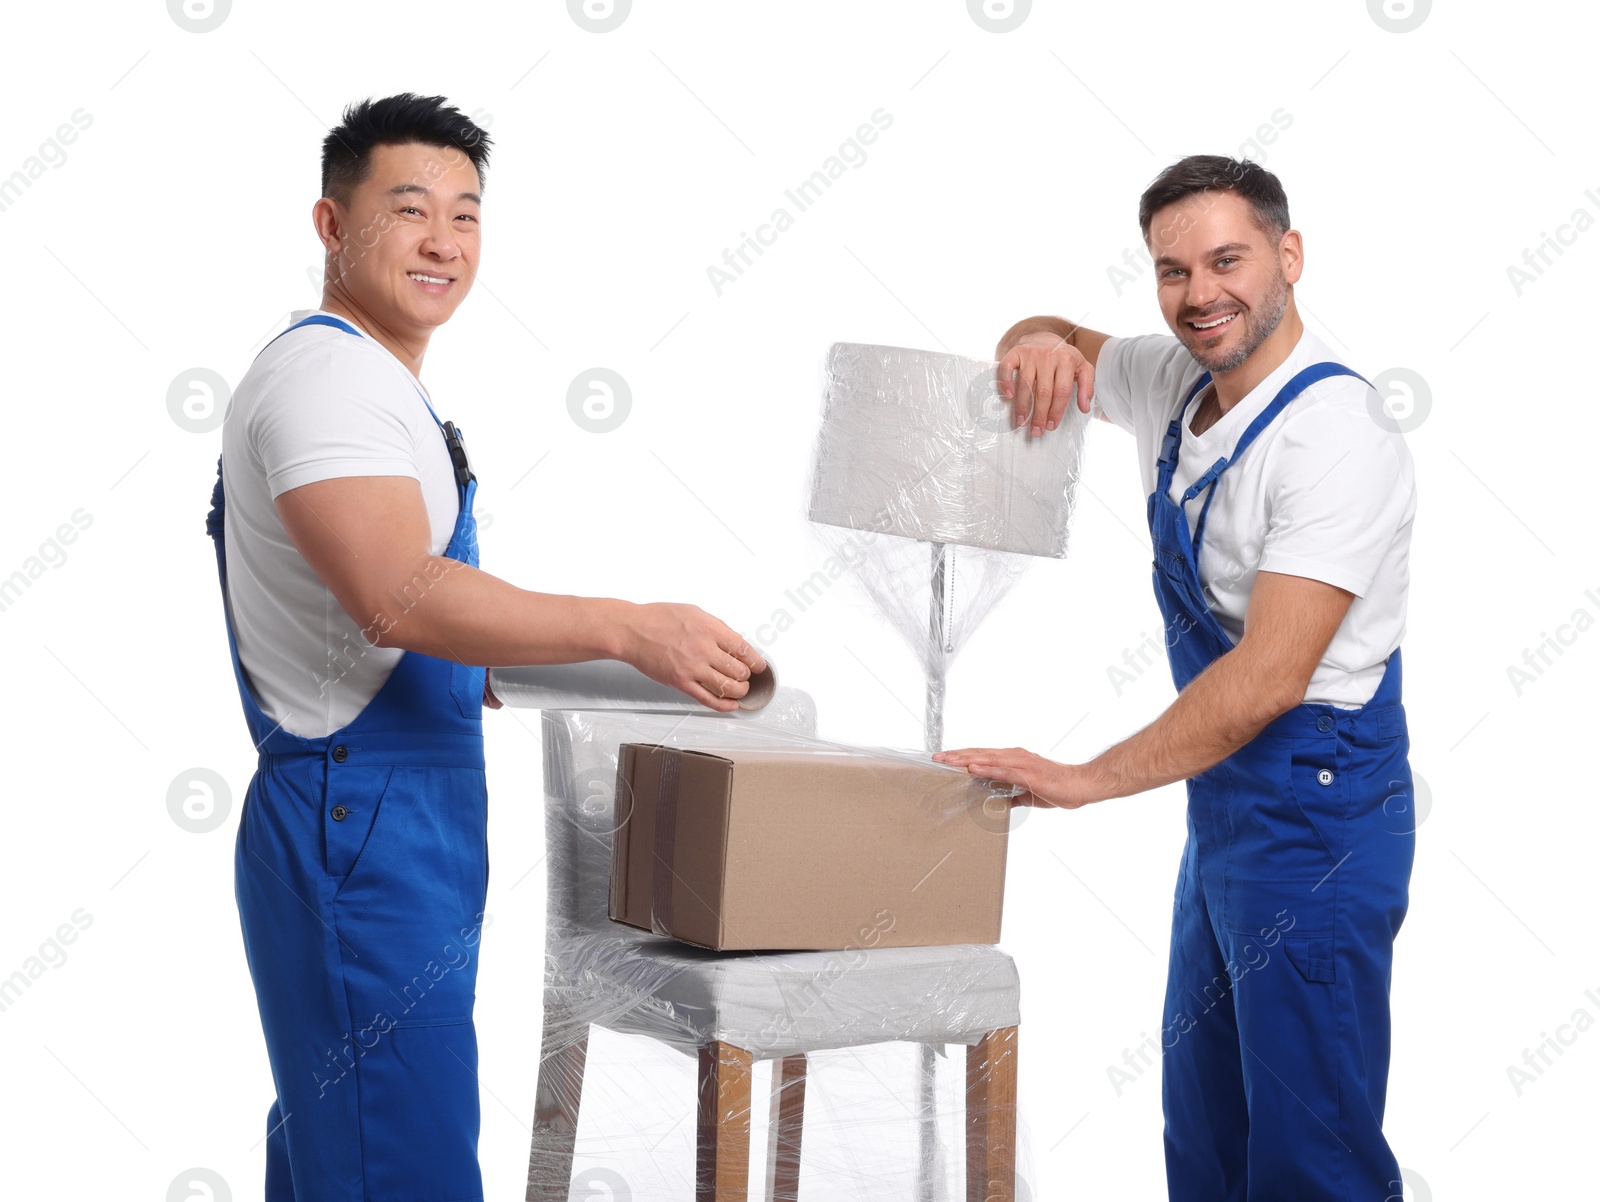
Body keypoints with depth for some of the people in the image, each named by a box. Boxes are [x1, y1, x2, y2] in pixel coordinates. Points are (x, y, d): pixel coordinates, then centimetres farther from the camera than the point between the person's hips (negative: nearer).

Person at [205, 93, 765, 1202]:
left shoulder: (372, 379, 18)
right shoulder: (327, 372, -15)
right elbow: (400, 598, -28)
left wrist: (464, 664, 20)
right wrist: (629, 630, -30)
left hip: (395, 829, 11)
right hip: (363, 827, -11)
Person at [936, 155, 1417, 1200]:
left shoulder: (1336, 435, -21)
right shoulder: (1178, 383, 6)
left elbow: (1269, 675, -27)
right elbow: (1065, 346, 25)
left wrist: (1087, 781, -24)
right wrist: (1038, 342, -1)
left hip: (1316, 812, -9)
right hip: (1222, 804, 9)